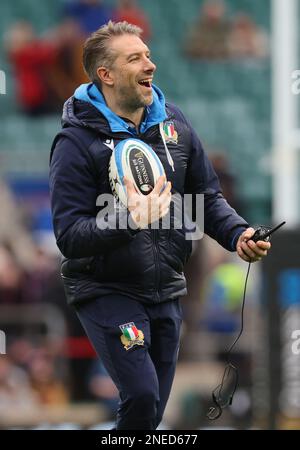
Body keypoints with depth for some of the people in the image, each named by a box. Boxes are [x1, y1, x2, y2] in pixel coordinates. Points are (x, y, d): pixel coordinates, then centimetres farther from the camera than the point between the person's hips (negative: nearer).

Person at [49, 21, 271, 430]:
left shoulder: (173, 123, 2)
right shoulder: (77, 142, -14)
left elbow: (207, 196, 11)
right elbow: (70, 235, -20)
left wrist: (238, 233, -9)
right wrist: (129, 221, -36)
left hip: (166, 290, 6)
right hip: (105, 290, -6)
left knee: (153, 409, 11)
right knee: (142, 395, -22)